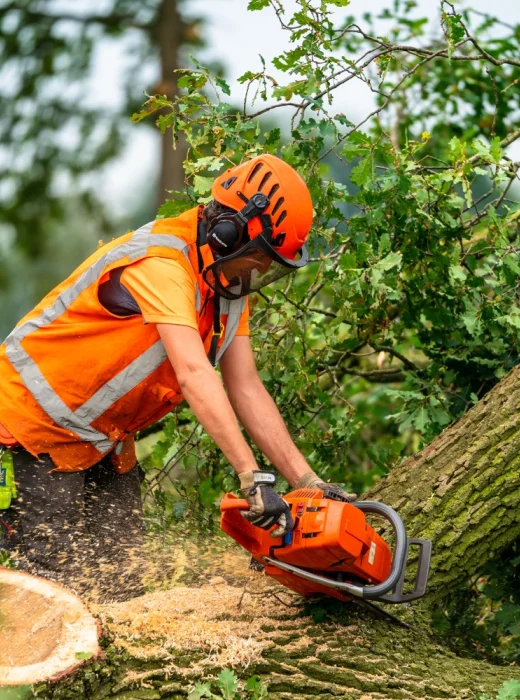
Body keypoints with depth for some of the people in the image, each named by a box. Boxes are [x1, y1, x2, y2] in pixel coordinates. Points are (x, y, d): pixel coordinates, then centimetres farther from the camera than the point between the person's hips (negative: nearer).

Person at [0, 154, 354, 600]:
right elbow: (194, 375, -39)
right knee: (55, 581, -12)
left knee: (123, 580, 3)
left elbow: (247, 391, -3)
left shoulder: (230, 283, 1)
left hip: (104, 439, 9)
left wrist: (310, 484, -12)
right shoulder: (162, 264, -28)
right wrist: (253, 478, -45)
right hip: (37, 421, -9)